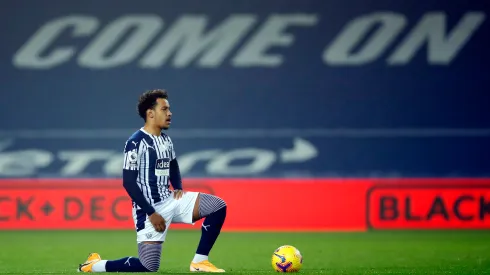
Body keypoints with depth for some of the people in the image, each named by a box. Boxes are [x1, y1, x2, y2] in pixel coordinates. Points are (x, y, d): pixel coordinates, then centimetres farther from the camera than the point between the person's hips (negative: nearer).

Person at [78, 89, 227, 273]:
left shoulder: (165, 140, 10)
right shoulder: (136, 142, -15)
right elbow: (128, 182, -18)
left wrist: (178, 188, 8)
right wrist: (151, 213, -19)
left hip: (170, 201, 8)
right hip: (149, 209, -8)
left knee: (218, 206, -4)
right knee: (149, 266, -15)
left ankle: (199, 261, 0)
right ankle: (95, 265, 5)